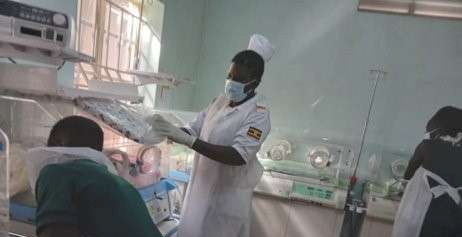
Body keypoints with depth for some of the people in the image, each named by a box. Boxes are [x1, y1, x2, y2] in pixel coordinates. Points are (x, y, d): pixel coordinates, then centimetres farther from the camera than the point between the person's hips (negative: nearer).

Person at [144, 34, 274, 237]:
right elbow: (194, 130, 5)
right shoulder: (219, 101, 1)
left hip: (229, 194, -6)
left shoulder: (258, 115, -20)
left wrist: (187, 140, -37)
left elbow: (238, 156, -31)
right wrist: (170, 132, -17)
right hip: (202, 186, 6)